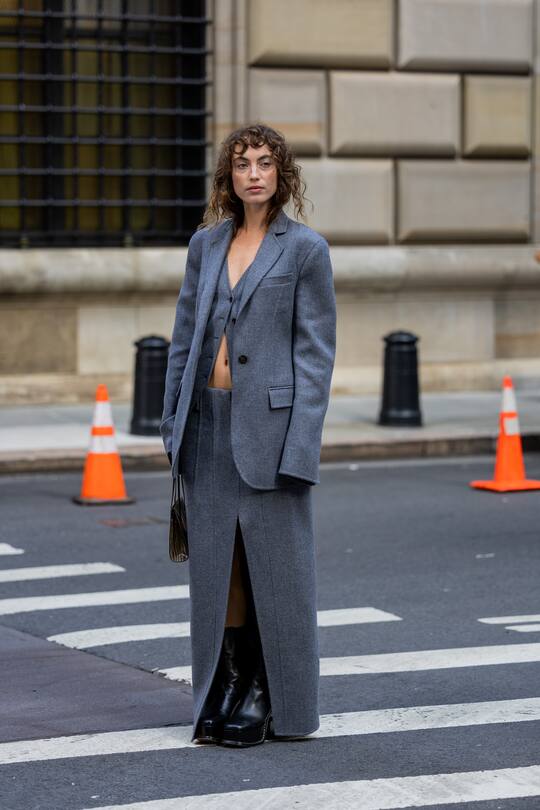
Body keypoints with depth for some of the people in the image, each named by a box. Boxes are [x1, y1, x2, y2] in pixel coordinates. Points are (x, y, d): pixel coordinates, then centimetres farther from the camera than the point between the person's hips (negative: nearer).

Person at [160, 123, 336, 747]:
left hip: (269, 419, -5)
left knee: (273, 559, 0)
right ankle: (225, 687, 17)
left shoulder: (305, 248, -3)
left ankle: (275, 699, 10)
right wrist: (173, 424, 9)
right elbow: (185, 337, 14)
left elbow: (316, 351, -6)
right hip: (209, 420, 5)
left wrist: (300, 446, -13)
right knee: (216, 559, 7)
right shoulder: (206, 243, 11)